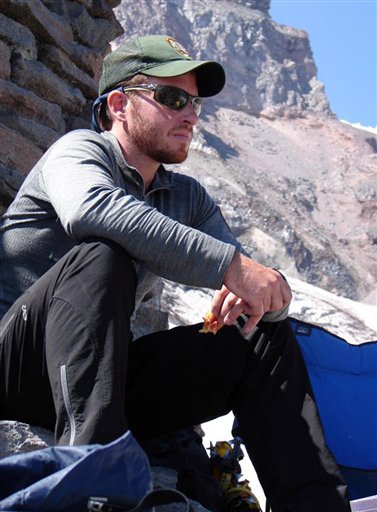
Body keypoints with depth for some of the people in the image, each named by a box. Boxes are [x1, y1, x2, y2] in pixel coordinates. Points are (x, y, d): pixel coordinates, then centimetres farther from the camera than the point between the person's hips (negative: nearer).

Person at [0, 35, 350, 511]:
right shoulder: (79, 149, -5)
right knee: (99, 257, -32)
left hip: (113, 374, 6)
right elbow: (92, 209, -32)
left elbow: (264, 296, 9)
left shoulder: (189, 197, 14)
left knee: (266, 334, -5)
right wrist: (230, 264, -34)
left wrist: (265, 295, -17)